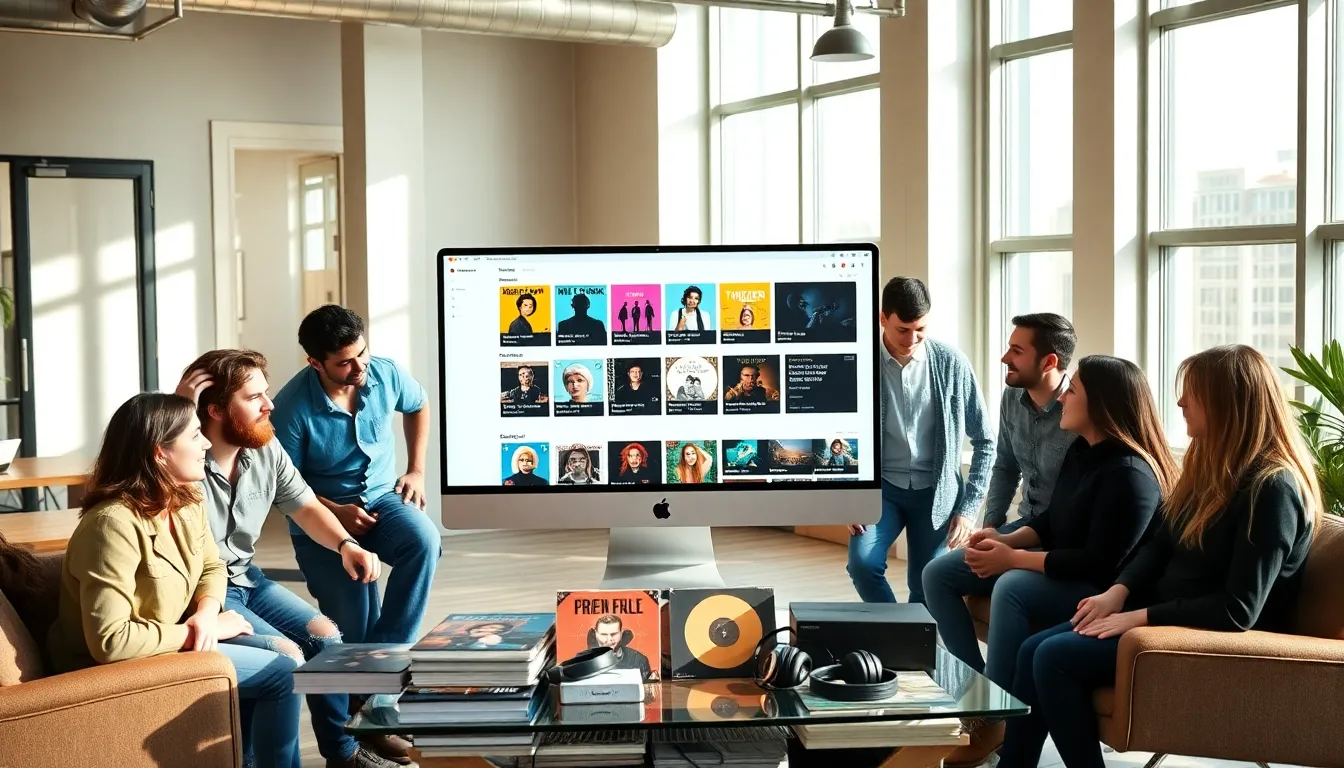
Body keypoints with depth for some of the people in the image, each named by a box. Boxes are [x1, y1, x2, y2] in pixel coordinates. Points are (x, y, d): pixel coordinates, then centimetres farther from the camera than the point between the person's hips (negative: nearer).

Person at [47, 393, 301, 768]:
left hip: (172, 640, 8)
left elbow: (212, 566, 10)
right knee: (283, 672, -10)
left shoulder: (186, 500, -3)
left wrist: (206, 615, -12)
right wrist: (196, 630, -22)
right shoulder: (114, 524, -30)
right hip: (119, 667, -8)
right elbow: (110, 642, -33)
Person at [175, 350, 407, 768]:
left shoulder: (267, 449, -3)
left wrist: (346, 544, -11)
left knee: (325, 634, 4)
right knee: (285, 654, -20)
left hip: (246, 578, 8)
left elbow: (307, 508, 8)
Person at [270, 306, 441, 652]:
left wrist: (416, 471, 9)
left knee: (424, 540, -32)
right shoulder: (292, 407, -22)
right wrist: (337, 512, -22)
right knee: (354, 632, -16)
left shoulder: (386, 374, -9)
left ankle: (388, 647, -18)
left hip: (382, 497, 3)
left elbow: (418, 406, 16)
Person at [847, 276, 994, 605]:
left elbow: (984, 441, 2)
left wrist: (969, 507, -3)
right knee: (862, 563, -21)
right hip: (881, 485, 0)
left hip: (936, 490, 1)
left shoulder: (952, 364, -6)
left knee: (927, 586, -1)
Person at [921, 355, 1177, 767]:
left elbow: (1101, 564, -27)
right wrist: (1006, 540, -5)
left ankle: (993, 717, -25)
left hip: (1099, 589, -10)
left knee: (1012, 587, -38)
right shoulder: (1081, 450, 5)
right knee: (938, 574, 0)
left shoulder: (1129, 474, -24)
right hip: (1056, 569, 10)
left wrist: (1014, 558, -25)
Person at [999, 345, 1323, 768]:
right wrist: (1118, 592, -4)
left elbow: (1238, 611, -24)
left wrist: (1140, 617, -20)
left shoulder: (1272, 488, -19)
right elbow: (1160, 543, 14)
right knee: (1033, 650, -5)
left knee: (1054, 659, -20)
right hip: (1163, 612, 9)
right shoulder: (1213, 461, 9)